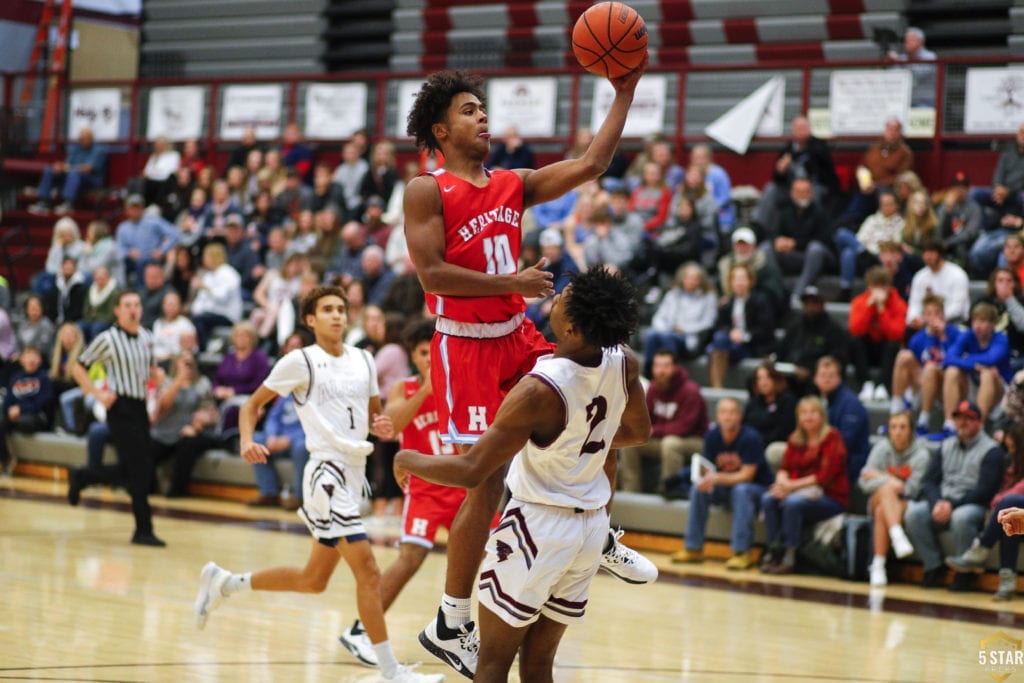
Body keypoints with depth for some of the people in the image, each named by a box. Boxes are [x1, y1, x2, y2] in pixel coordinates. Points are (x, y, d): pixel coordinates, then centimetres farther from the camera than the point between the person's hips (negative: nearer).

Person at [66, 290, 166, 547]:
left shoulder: (147, 337, 9)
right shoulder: (108, 339, -9)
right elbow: (79, 368, -3)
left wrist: (156, 376, 4)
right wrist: (98, 394, -11)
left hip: (140, 407, 7)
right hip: (121, 408, -7)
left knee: (130, 470, 11)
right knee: (140, 470, -9)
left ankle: (80, 477, 33)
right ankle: (143, 530, -3)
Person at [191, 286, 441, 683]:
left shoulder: (363, 361, 13)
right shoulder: (300, 362, -4)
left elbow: (374, 413, 23)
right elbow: (254, 403, 3)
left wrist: (381, 426, 0)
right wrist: (247, 441, -16)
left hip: (354, 473, 8)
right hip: (327, 472, -8)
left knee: (313, 580, 16)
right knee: (367, 571, -15)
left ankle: (224, 583, 34)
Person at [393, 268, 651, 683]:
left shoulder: (540, 390, -26)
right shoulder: (623, 366, -8)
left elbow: (471, 472, -24)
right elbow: (638, 432, 14)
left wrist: (409, 461, -7)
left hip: (539, 526, -6)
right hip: (592, 526, 6)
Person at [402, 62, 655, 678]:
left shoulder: (514, 185, 9)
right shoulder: (427, 191, -8)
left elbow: (589, 166, 3)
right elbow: (432, 273, -17)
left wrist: (624, 94, -2)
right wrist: (511, 283, -21)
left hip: (517, 337, 7)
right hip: (467, 347, -6)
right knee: (487, 484, -6)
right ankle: (451, 624, 6)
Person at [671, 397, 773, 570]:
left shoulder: (750, 438, -20)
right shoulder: (712, 436, -4)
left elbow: (747, 476, -23)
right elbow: (708, 469, -2)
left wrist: (717, 478, -36)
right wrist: (706, 480, -27)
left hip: (757, 489, -5)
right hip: (726, 487, 5)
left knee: (741, 490, -36)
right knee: (698, 490, -17)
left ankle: (742, 552, -39)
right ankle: (693, 548, -11)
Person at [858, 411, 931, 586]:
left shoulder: (921, 454, -3)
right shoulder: (881, 448, 4)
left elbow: (912, 490, -10)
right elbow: (864, 482, -2)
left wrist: (880, 477, -7)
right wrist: (890, 482, -18)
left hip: (905, 504, -1)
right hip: (878, 499, 1)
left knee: (882, 512, -35)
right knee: (887, 488, -34)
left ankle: (878, 565, -32)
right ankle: (898, 537, -52)